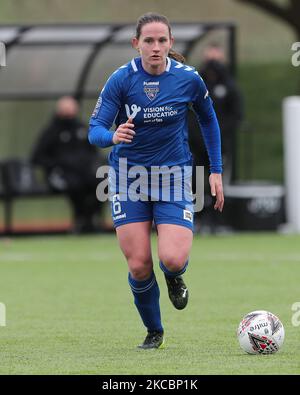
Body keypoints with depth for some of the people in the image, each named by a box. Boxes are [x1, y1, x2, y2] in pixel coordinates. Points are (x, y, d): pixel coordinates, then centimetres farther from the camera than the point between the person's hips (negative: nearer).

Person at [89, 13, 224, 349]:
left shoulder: (188, 79, -8)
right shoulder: (121, 80, -12)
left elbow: (208, 119, 11)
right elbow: (95, 130, -13)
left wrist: (216, 170, 10)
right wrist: (113, 136, -37)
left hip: (174, 174, 0)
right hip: (128, 176, 0)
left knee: (173, 259, -20)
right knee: (139, 266, -5)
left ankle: (174, 278, 20)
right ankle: (154, 331, 21)